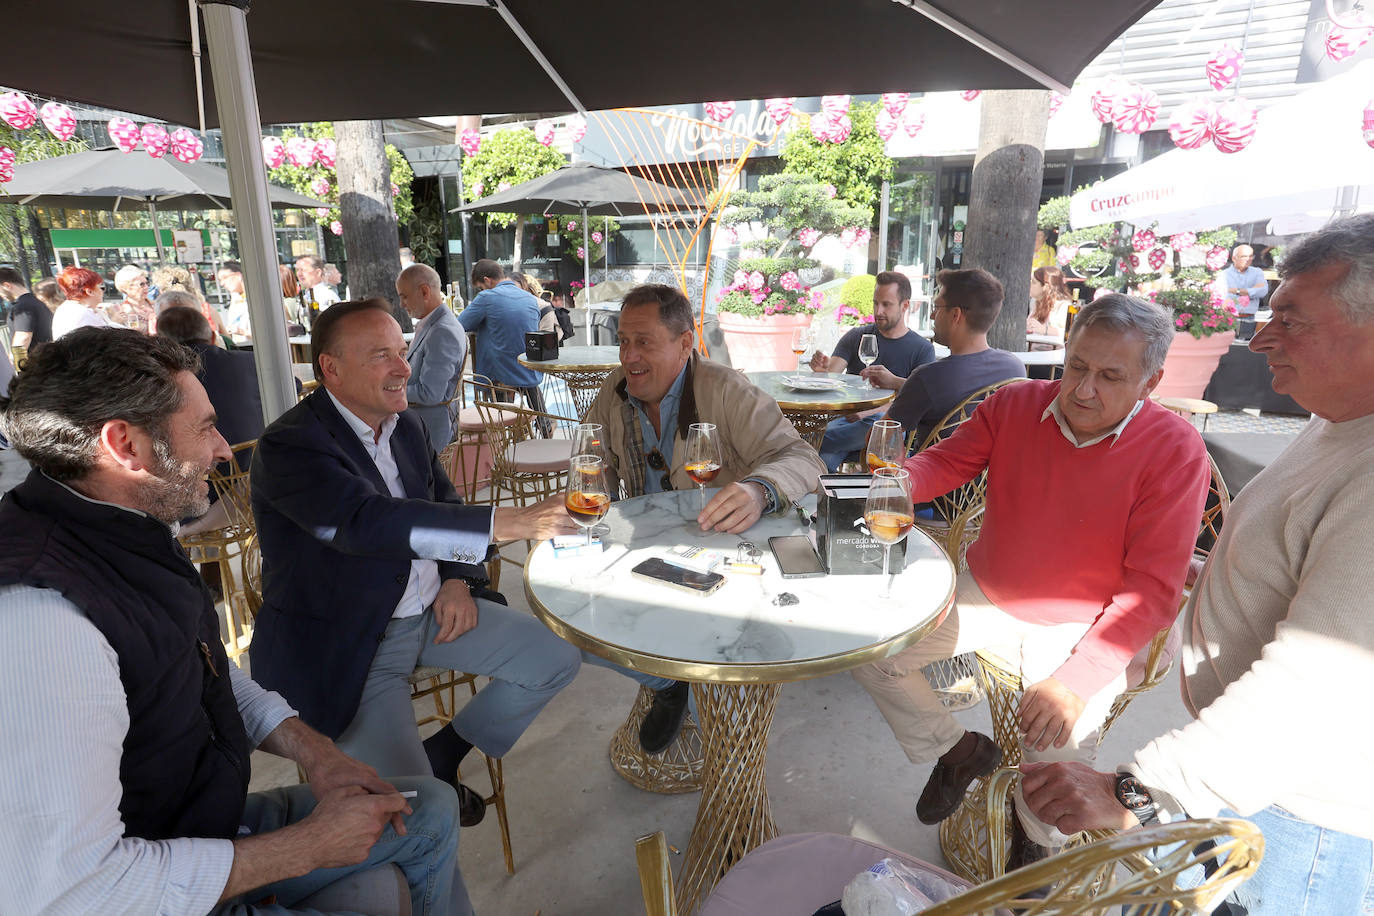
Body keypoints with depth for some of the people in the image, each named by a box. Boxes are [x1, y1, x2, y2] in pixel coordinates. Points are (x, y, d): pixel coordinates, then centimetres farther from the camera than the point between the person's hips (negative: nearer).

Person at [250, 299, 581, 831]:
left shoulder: (406, 426, 6)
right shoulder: (289, 446, -19)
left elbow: (445, 504, 17)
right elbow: (366, 522, -36)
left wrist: (458, 579, -3)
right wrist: (508, 523, -43)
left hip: (431, 611, 7)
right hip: (342, 643, -7)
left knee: (557, 659, 1)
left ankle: (442, 756, 17)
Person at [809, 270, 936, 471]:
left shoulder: (923, 349, 7)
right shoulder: (856, 336, 15)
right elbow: (830, 376, 3)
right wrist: (822, 369, -23)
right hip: (847, 417, 1)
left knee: (879, 423, -40)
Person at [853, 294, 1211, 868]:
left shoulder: (1174, 449, -16)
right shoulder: (1014, 405, -7)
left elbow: (1153, 588, -18)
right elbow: (945, 462, -1)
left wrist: (1077, 679, -27)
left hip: (1080, 626, -3)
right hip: (985, 595, 4)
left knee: (1057, 747, -23)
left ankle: (1036, 841, 18)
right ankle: (957, 751, 19)